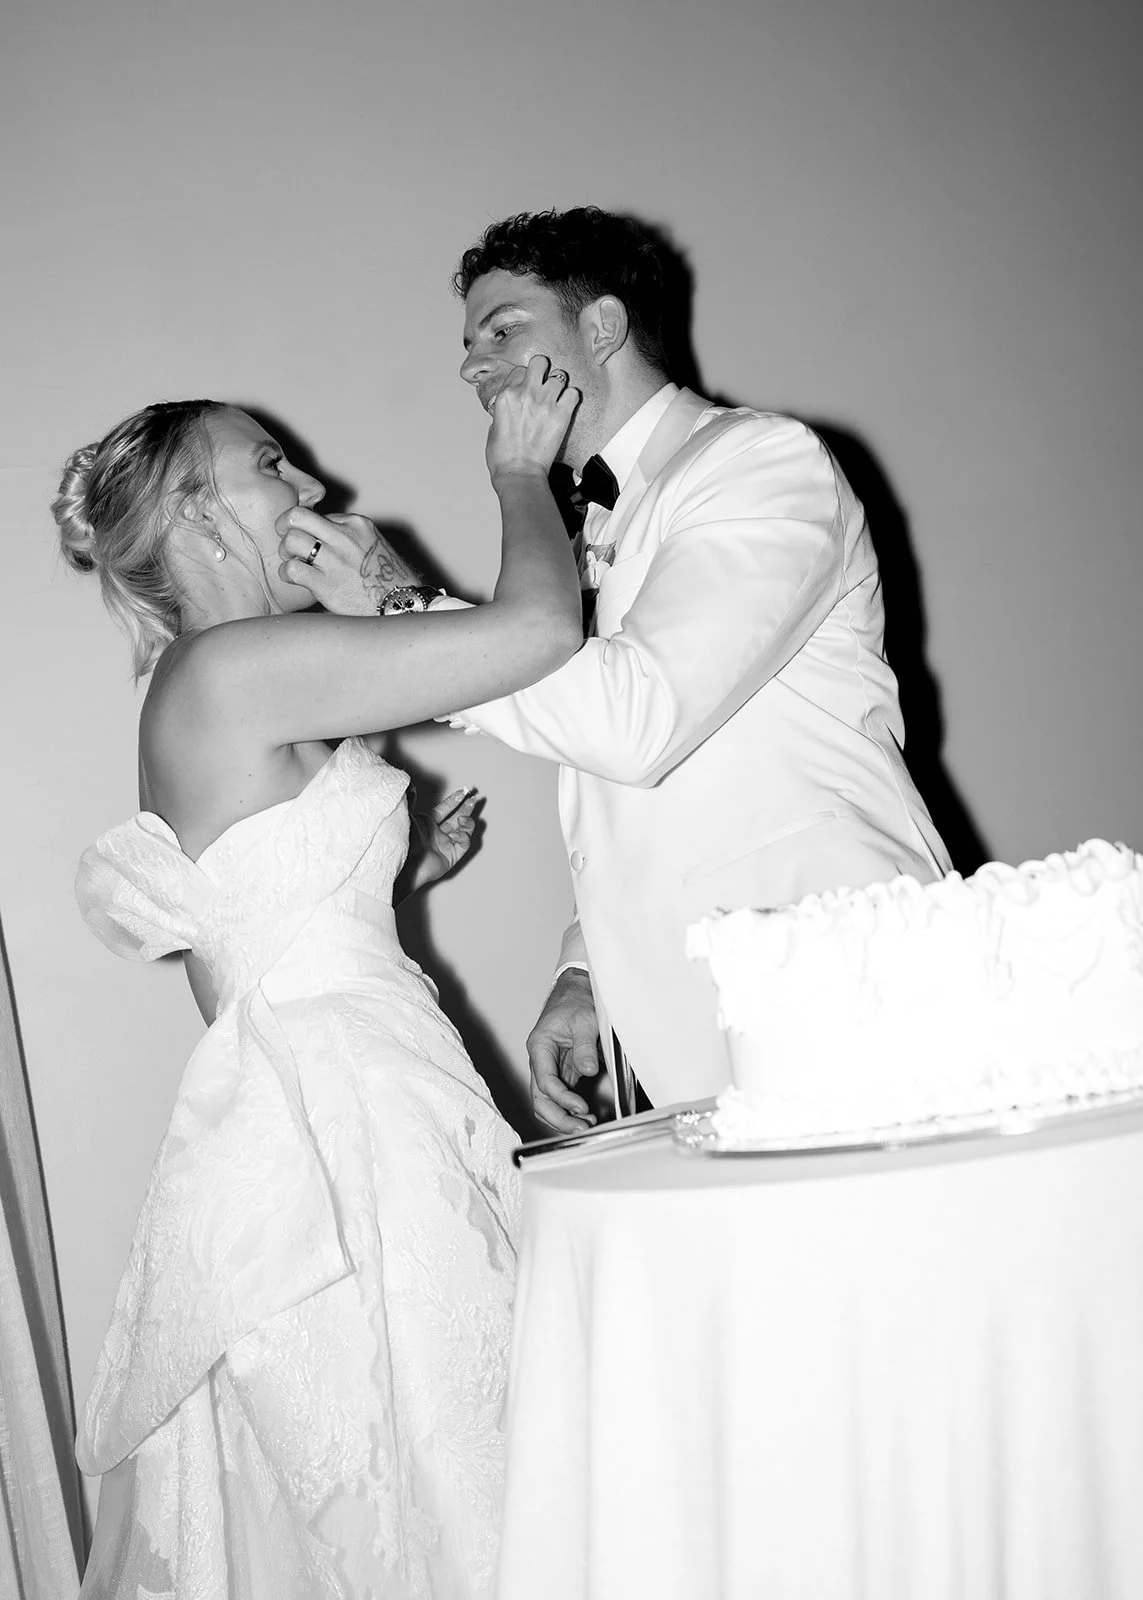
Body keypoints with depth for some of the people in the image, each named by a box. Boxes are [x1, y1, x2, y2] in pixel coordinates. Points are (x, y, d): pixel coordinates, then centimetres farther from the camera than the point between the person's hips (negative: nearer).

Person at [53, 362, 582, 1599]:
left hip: (337, 1115, 10)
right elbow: (540, 627, -17)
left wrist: (398, 870, 17)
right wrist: (519, 473, -1)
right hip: (336, 1134, -10)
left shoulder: (205, 710, 15)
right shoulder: (232, 666, -15)